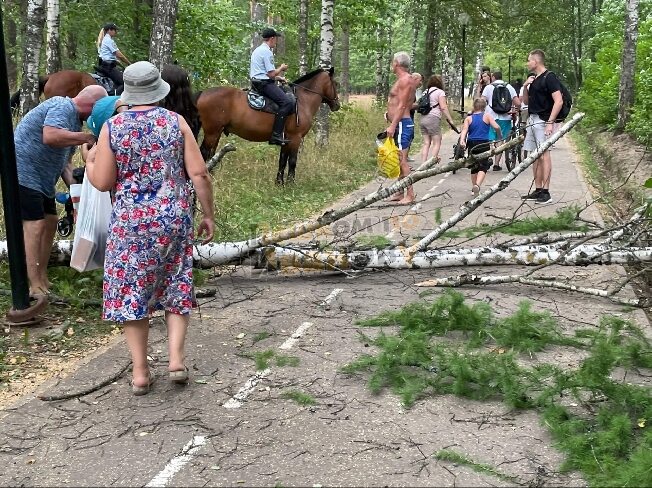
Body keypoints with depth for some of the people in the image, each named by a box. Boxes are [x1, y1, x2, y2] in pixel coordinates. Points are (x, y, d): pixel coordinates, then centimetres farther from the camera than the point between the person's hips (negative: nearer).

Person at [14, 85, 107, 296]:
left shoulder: (75, 119, 14)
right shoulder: (62, 107, -16)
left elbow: (65, 159, 16)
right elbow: (51, 137, -35)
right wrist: (87, 137, -28)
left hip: (41, 178, 10)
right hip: (23, 172, -10)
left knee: (50, 222, 12)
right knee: (34, 225, -11)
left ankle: (43, 280, 20)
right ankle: (36, 288, -8)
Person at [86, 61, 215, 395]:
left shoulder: (112, 127, -4)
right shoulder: (176, 123, -3)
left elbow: (102, 182, -3)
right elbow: (199, 174, -6)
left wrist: (89, 162, 18)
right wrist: (208, 214, 4)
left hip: (130, 221, 0)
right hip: (174, 218, 1)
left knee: (131, 292, 9)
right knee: (176, 287, 16)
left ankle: (140, 372, 13)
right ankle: (176, 358, 8)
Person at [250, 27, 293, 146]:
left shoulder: (257, 50, 21)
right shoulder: (267, 52, -12)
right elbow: (271, 74, -17)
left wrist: (279, 78, 22)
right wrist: (281, 68, 1)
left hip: (256, 82, 11)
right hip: (264, 84, -11)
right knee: (287, 102, -21)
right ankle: (276, 134, -29)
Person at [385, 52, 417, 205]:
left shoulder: (405, 80, -12)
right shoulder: (403, 79, 19)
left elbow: (402, 106, -19)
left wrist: (393, 125, -23)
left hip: (401, 124, -11)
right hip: (400, 124, 11)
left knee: (402, 160, -12)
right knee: (399, 160, 12)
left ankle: (410, 195, -12)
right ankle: (400, 193, 18)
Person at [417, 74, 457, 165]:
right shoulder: (440, 92, -2)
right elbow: (443, 107, -11)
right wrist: (450, 120, -11)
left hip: (423, 119, 7)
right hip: (433, 119, -7)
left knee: (426, 143, 9)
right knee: (437, 143, 0)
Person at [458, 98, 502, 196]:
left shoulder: (468, 118, 9)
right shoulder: (487, 116, 5)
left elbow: (464, 130, -8)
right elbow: (496, 127, -6)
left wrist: (462, 140, -21)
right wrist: (500, 136, 10)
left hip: (471, 144, 3)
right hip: (484, 144, -3)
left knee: (474, 167, 17)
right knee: (483, 167, -5)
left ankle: (474, 188, 23)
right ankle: (477, 185, -28)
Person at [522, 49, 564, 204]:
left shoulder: (549, 77, -9)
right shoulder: (534, 79, 17)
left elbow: (559, 101, -16)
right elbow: (526, 100, 24)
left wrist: (550, 122, -22)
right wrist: (526, 87, 5)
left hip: (543, 120, -9)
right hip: (532, 120, 9)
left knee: (543, 155, -10)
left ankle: (546, 192, -10)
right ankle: (538, 190, 14)